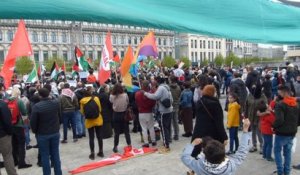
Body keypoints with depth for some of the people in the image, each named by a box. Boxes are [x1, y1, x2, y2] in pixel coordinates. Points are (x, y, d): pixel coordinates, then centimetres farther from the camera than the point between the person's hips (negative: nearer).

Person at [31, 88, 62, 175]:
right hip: (55, 132, 4)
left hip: (42, 134, -3)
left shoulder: (37, 106, -17)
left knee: (45, 156, 9)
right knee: (55, 154, 14)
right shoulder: (56, 103, -6)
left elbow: (33, 122, -11)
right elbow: (60, 116, 5)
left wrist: (35, 131, 5)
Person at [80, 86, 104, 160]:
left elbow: (82, 112, -1)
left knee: (91, 138, 7)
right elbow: (100, 109, 0)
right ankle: (101, 152, 19)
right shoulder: (96, 98, -6)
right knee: (99, 136, 10)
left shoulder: (82, 100, -5)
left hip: (89, 121, 0)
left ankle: (92, 154, 11)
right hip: (98, 120, 0)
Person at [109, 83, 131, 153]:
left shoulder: (112, 96, -15)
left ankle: (115, 147, 16)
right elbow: (128, 103, -2)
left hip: (116, 115, 0)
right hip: (124, 114, 0)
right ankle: (129, 145, 18)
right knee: (126, 131, 13)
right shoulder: (125, 95, -14)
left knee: (116, 132, 9)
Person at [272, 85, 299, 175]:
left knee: (277, 151, 7)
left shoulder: (280, 104, -18)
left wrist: (274, 126, -8)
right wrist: (293, 126, 18)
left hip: (281, 133, -7)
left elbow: (279, 120, -25)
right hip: (292, 133, 7)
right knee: (288, 152, 15)